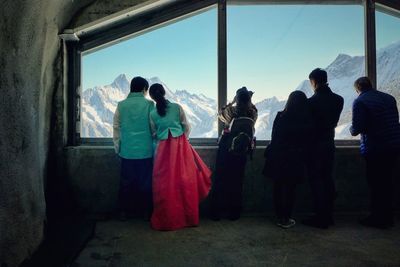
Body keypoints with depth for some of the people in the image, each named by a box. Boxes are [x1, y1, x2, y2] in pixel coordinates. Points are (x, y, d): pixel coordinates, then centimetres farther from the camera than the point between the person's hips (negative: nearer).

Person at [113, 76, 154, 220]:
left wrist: (117, 147, 16)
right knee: (145, 182, 10)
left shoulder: (121, 105, 1)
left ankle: (124, 212, 21)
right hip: (146, 151, -2)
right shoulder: (149, 104, -6)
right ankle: (146, 211, 19)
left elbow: (116, 127, 6)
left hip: (127, 151, 2)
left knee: (126, 182, 13)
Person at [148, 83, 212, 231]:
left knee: (165, 184, 7)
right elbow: (187, 128, 4)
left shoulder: (152, 114, 1)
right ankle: (188, 217, 20)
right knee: (185, 182, 9)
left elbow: (154, 134, 11)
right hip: (181, 146, 0)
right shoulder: (177, 107, -1)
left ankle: (166, 219, 16)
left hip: (164, 149, 0)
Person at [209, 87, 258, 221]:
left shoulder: (231, 110, -13)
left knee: (220, 179, 7)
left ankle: (216, 212, 13)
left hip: (226, 148, -2)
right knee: (236, 181, 11)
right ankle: (234, 213, 18)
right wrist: (249, 100, 10)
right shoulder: (252, 113, -7)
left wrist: (232, 102, 10)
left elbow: (220, 113, 9)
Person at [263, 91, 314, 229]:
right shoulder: (307, 120, -8)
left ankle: (280, 217, 20)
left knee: (278, 187, 13)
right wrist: (302, 155, 12)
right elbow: (308, 141, 1)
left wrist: (269, 154, 5)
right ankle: (286, 218, 17)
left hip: (278, 159, 0)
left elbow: (274, 138, -6)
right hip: (296, 160, 1)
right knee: (290, 189, 11)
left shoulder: (281, 117, -11)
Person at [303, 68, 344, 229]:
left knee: (316, 181, 2)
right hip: (329, 144, 6)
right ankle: (329, 216, 23)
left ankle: (321, 218, 7)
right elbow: (334, 122, 8)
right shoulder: (338, 100, 2)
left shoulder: (311, 101, -16)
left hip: (315, 146, -6)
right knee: (328, 179, 14)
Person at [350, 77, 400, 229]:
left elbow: (356, 129, -16)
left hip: (374, 148, -7)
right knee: (387, 181, 17)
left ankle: (378, 219, 13)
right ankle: (387, 217, 27)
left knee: (376, 183, 4)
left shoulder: (360, 102, -10)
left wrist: (352, 130, 6)